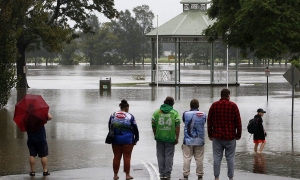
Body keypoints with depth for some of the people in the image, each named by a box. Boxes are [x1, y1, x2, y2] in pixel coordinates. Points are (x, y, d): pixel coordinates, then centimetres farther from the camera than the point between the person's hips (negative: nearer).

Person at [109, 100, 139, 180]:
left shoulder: (113, 115, 4)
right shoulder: (130, 116, -6)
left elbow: (109, 127, 12)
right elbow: (135, 129, -3)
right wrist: (136, 139, 7)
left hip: (115, 140, 3)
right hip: (127, 140, -3)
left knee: (116, 157, 9)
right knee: (127, 157, 3)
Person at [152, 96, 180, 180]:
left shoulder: (156, 112, 4)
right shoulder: (175, 113, -1)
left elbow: (153, 126, 6)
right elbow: (177, 127, -6)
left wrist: (155, 135, 19)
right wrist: (177, 138, 0)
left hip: (159, 138, 2)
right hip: (170, 138, -2)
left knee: (161, 156, 8)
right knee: (169, 156, 3)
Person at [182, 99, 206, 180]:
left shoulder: (186, 114, -5)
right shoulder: (203, 115, -3)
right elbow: (204, 123, 10)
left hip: (188, 140, -1)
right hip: (199, 140, 1)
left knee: (187, 158, 2)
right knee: (199, 159, 6)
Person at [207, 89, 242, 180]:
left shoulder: (214, 105, 3)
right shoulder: (233, 106, -3)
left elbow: (209, 121, 6)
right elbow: (238, 122, -2)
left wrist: (210, 134, 13)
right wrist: (238, 135, 7)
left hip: (217, 136, 2)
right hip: (230, 137, -2)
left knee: (217, 157, 4)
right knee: (230, 158, 3)